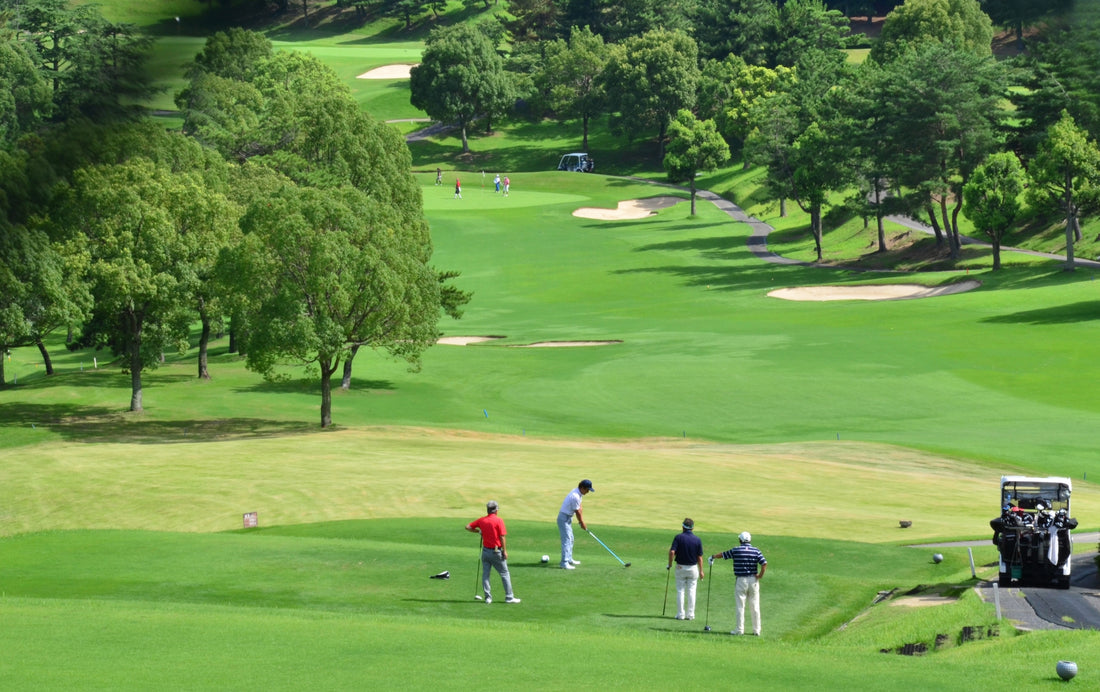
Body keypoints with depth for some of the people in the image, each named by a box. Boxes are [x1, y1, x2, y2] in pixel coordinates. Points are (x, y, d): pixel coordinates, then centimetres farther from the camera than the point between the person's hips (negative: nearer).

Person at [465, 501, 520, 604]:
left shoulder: (482, 520, 3)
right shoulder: (499, 520, -10)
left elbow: (468, 527, 6)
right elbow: (502, 537, -13)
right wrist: (505, 551, -7)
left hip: (485, 550, 4)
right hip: (496, 551, -4)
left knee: (485, 574, 9)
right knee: (504, 574, 5)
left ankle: (488, 597, 5)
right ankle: (509, 597, 6)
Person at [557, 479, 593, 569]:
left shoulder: (579, 493, 4)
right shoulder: (575, 496, -27)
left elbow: (579, 508, 9)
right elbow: (577, 512, -17)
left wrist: (581, 521, 6)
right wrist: (582, 523, -5)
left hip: (568, 518, 11)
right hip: (564, 519, -11)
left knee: (570, 539, 21)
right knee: (566, 540, -14)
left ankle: (569, 559, 33)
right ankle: (564, 563, -17)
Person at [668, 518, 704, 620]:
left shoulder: (678, 537, -10)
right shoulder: (697, 540, -5)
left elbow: (672, 552, -19)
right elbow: (700, 557, -3)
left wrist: (670, 564, -5)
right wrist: (701, 571, 6)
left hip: (680, 567, -1)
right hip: (693, 568, 1)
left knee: (680, 591, 7)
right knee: (691, 591, 8)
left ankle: (681, 614, 7)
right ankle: (690, 614, 8)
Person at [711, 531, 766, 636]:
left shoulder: (736, 550, -3)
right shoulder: (756, 551, 0)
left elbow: (723, 554, 13)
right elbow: (764, 563, -13)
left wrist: (713, 556, 31)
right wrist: (760, 575, -1)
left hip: (741, 580, -2)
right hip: (753, 580, 2)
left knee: (740, 606, 3)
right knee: (755, 606, 7)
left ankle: (740, 629, 3)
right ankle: (756, 630, 9)